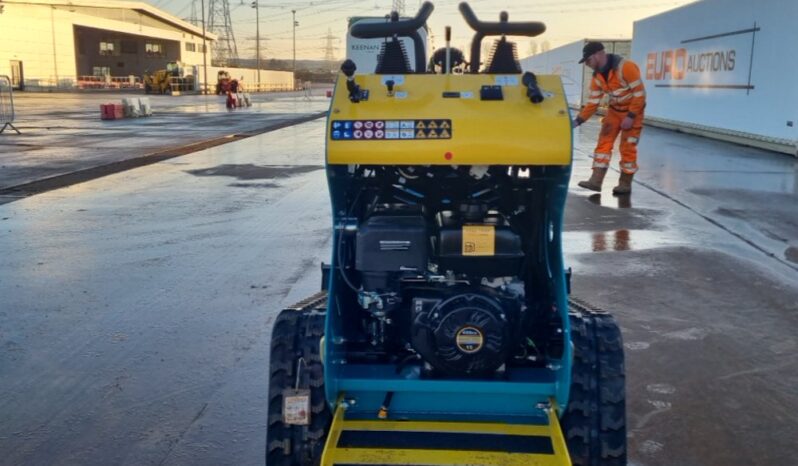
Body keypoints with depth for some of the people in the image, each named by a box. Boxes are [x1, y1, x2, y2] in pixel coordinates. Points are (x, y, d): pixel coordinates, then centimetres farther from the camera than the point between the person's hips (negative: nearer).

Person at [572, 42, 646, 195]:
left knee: (627, 148, -3)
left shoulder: (625, 66, -24)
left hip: (633, 111, -6)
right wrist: (578, 121, -8)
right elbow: (593, 102, 1)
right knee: (604, 142, -3)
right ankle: (596, 180, -4)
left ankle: (625, 183, 9)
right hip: (614, 110, 6)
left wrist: (631, 117, -23)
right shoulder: (597, 77, -2)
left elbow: (640, 93, -23)